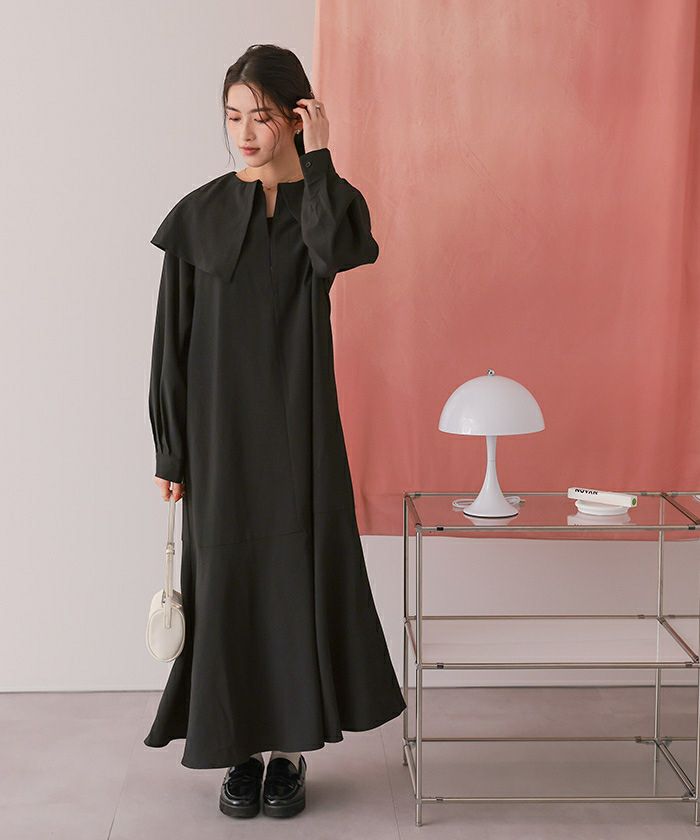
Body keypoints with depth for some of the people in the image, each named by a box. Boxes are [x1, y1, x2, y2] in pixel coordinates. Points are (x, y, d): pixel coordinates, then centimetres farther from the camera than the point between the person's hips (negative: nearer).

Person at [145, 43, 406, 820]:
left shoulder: (329, 201, 1)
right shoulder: (200, 213, 1)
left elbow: (337, 252, -26)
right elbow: (172, 339, 1)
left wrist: (316, 157, -16)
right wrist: (169, 450, -1)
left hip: (299, 427, 0)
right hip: (219, 429, 0)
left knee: (299, 577, 2)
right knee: (226, 581, 4)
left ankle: (290, 749, 17)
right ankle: (240, 751, 19)